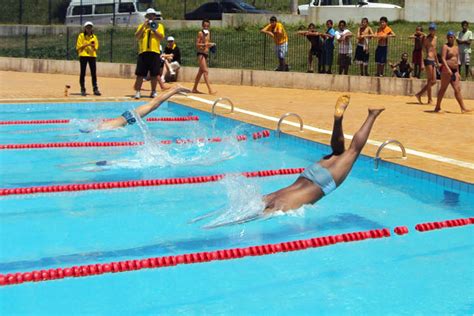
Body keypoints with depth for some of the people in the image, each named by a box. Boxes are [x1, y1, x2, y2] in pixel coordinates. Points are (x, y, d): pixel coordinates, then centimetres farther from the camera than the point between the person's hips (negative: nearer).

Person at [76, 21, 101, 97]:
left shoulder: (94, 37, 12)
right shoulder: (81, 36, 3)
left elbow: (96, 49, 11)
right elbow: (78, 47, -2)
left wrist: (93, 46, -11)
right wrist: (87, 44, -12)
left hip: (92, 56, 2)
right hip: (83, 56, -2)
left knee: (94, 73, -1)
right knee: (83, 73, 0)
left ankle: (95, 89, 2)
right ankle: (82, 90, 4)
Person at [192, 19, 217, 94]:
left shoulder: (208, 33, 14)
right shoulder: (200, 33, -8)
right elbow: (197, 44, -13)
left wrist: (211, 44, 4)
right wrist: (205, 44, -28)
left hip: (206, 53, 9)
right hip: (201, 53, -9)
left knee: (201, 71, 13)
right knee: (206, 71, -14)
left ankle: (194, 89, 22)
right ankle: (210, 89, -19)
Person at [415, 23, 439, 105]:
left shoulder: (435, 38, 17)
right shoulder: (426, 38, -6)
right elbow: (422, 51, -11)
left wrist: (437, 61, 25)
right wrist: (422, 63, -18)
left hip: (433, 61, 8)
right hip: (428, 60, -8)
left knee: (434, 81, 9)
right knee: (430, 81, -4)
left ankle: (419, 94, 16)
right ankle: (430, 99, 3)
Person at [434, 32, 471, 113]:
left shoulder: (457, 48, 19)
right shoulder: (445, 47, -4)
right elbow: (443, 59, -15)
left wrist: (458, 73, 19)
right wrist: (448, 69, -26)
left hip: (454, 71, 7)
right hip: (446, 70, -7)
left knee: (457, 89, 1)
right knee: (443, 88, -2)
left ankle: (463, 108, -2)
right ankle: (437, 107, 8)